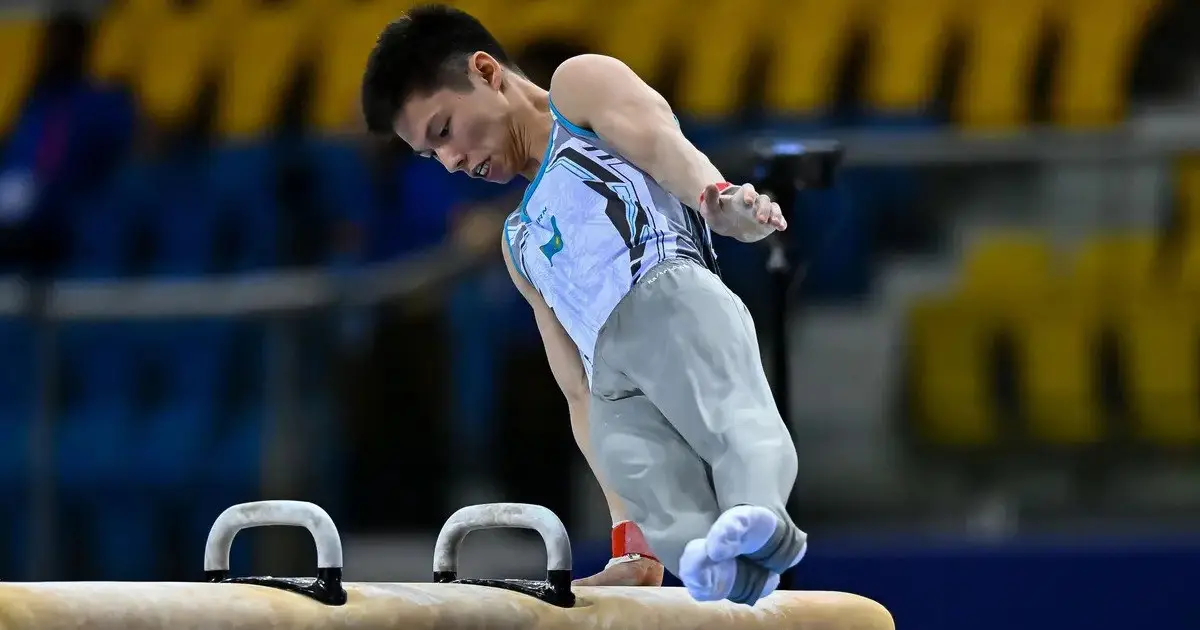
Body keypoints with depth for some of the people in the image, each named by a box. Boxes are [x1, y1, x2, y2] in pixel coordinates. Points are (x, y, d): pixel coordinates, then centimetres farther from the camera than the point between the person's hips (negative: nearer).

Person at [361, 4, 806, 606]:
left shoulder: (580, 87, 24)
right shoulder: (521, 242, 41)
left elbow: (661, 143, 1)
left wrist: (719, 198, -23)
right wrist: (630, 536, 20)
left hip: (671, 295, -5)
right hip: (613, 384, 5)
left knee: (731, 414, -38)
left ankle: (758, 513, -64)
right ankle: (728, 563, -56)